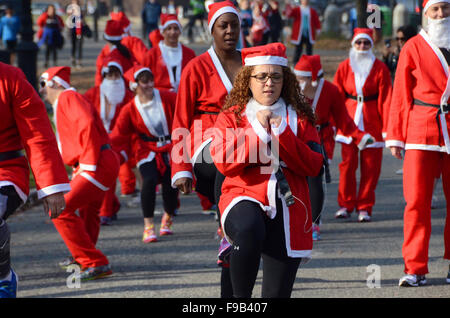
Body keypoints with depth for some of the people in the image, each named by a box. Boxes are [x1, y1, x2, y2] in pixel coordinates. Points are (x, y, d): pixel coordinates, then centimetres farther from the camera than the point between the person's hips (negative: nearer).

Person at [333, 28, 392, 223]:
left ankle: (364, 208, 9)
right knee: (347, 163, -4)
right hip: (349, 120, 1)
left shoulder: (380, 68, 2)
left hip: (372, 122, -1)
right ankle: (345, 205, 8)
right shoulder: (345, 67, 6)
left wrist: (386, 126, -7)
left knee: (370, 166, 0)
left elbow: (386, 98, -1)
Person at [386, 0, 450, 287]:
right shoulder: (413, 48, 3)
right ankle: (416, 269, -1)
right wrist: (395, 137, 1)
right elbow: (401, 94, 5)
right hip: (421, 133, -2)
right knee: (417, 200, -6)